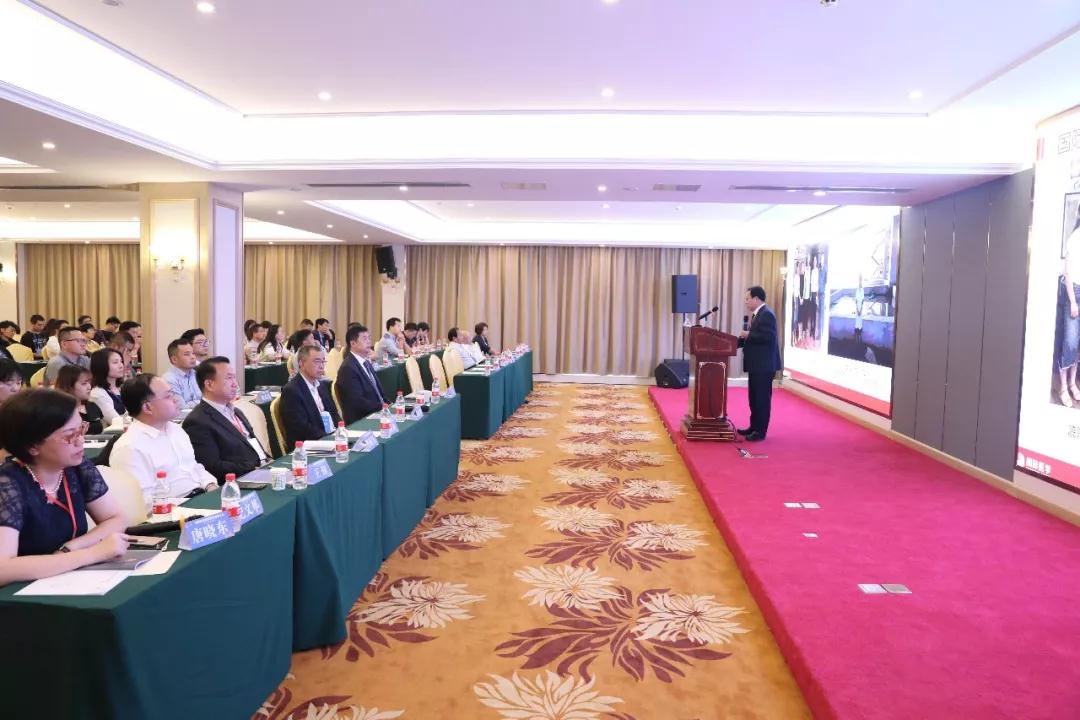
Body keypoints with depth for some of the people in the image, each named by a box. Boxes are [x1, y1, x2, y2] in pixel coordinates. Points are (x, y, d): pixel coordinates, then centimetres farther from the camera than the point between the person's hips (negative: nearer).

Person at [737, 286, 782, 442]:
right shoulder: (757, 314, 16)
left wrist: (749, 334, -18)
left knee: (762, 398, -3)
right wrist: (742, 338, 10)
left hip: (764, 365, -10)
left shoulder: (767, 314, -16)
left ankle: (760, 431, 2)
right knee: (754, 397, 16)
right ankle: (754, 427, 25)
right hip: (756, 364, 10)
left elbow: (768, 337, -26)